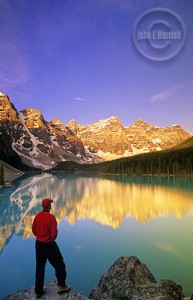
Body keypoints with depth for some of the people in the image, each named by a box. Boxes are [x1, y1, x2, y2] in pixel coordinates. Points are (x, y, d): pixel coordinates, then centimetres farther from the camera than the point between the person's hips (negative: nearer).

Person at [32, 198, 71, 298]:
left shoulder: (37, 216, -5)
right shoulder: (51, 217, -23)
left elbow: (34, 230, 4)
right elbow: (54, 233, -22)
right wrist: (52, 238, -1)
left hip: (39, 244, 6)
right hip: (49, 245, -6)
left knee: (39, 267, 19)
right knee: (59, 264, 14)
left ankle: (38, 290, 31)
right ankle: (62, 286, 24)